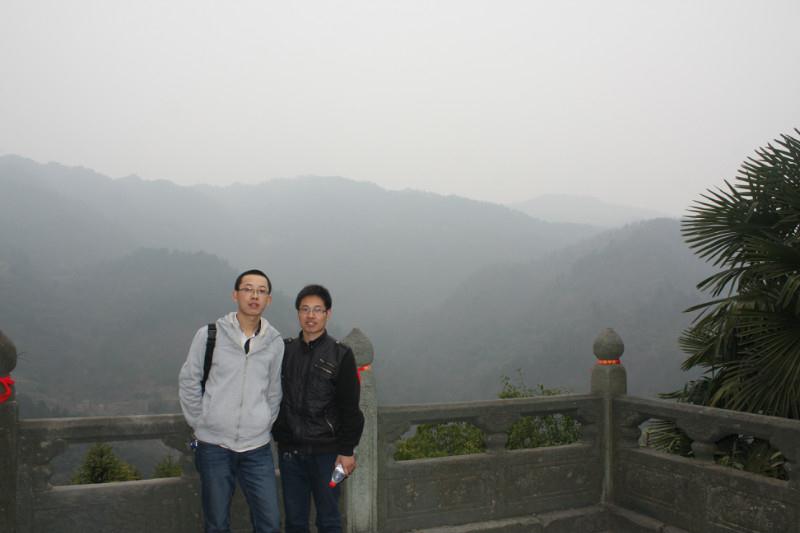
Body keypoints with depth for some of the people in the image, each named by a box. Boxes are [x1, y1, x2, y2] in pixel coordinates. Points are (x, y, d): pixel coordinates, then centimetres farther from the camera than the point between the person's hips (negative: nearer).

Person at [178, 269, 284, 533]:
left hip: (257, 448, 1)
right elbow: (189, 382, 3)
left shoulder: (275, 342, -1)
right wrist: (200, 423, 2)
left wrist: (264, 425, 7)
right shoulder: (209, 335, -5)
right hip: (213, 445, -1)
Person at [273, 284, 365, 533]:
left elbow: (350, 408, -5)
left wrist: (347, 450, -8)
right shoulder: (285, 351, 5)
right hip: (289, 451, 3)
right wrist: (277, 434, 3)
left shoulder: (341, 355, -4)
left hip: (326, 451, -3)